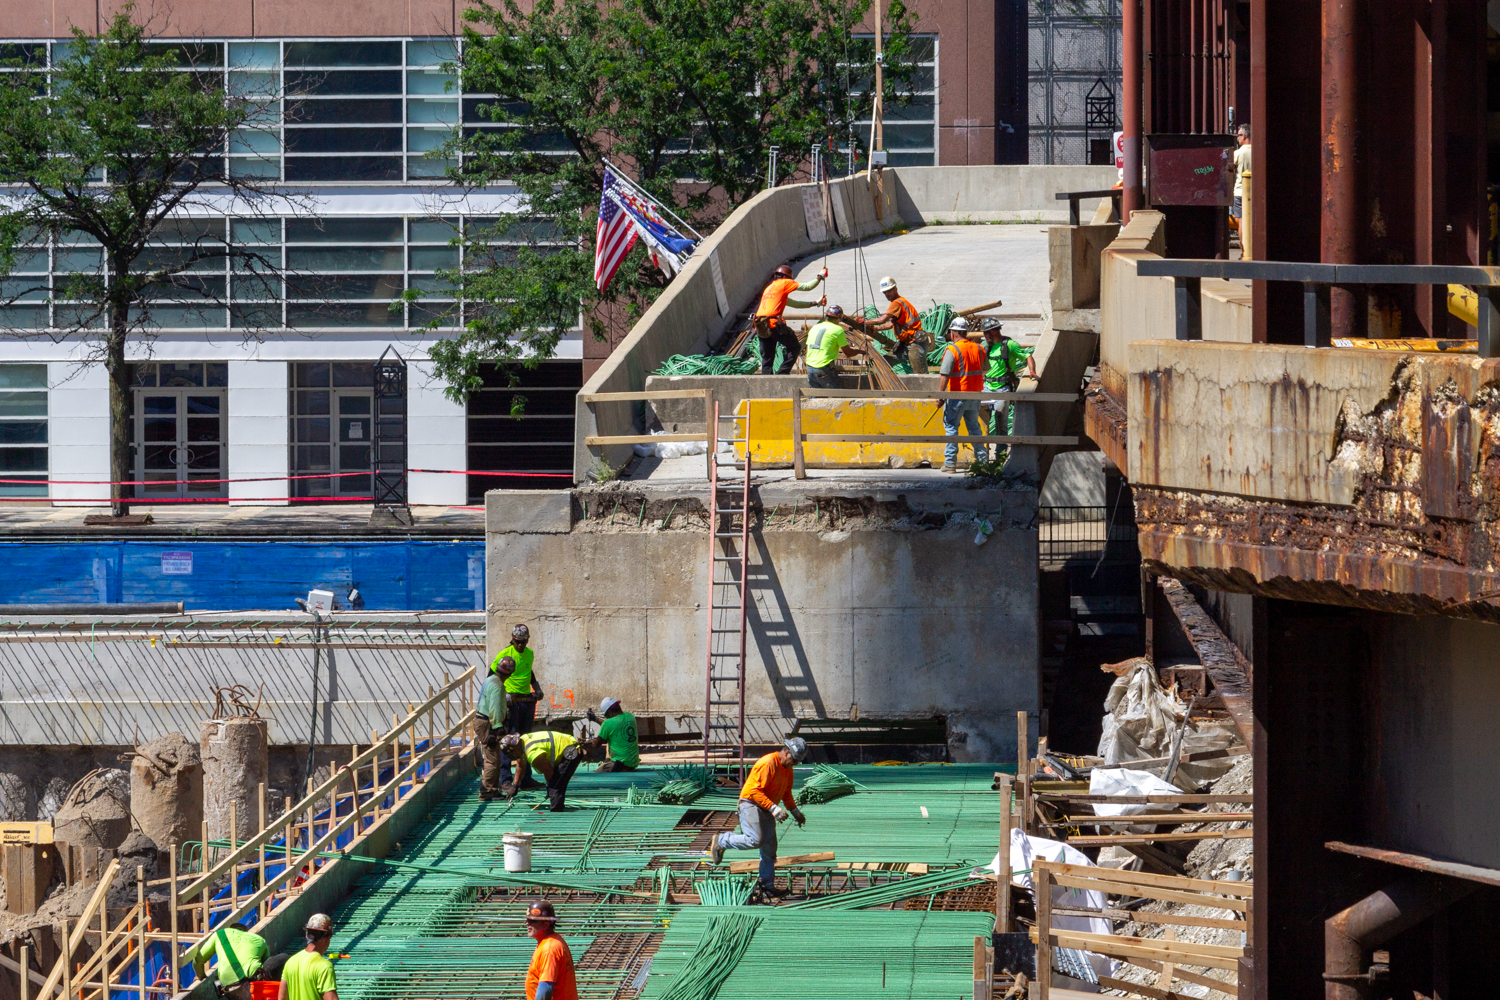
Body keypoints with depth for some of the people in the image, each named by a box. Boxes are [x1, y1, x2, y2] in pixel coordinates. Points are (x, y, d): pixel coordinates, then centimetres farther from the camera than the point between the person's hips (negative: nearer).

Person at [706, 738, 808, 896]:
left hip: (766, 809, 9)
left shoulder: (787, 769, 11)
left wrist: (794, 811, 15)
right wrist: (773, 807, -29)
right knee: (755, 840, -22)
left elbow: (786, 792, 26)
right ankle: (720, 842, -2)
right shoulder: (768, 764, -20)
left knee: (769, 847, 7)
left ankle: (768, 884, 12)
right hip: (751, 804, -9)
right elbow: (755, 790, -24)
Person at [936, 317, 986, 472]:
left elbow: (945, 375, -18)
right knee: (974, 426, 16)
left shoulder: (952, 350, -13)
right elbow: (984, 370, 18)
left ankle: (950, 463, -2)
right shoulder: (978, 349, 6)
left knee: (951, 426, 1)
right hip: (975, 394, 6)